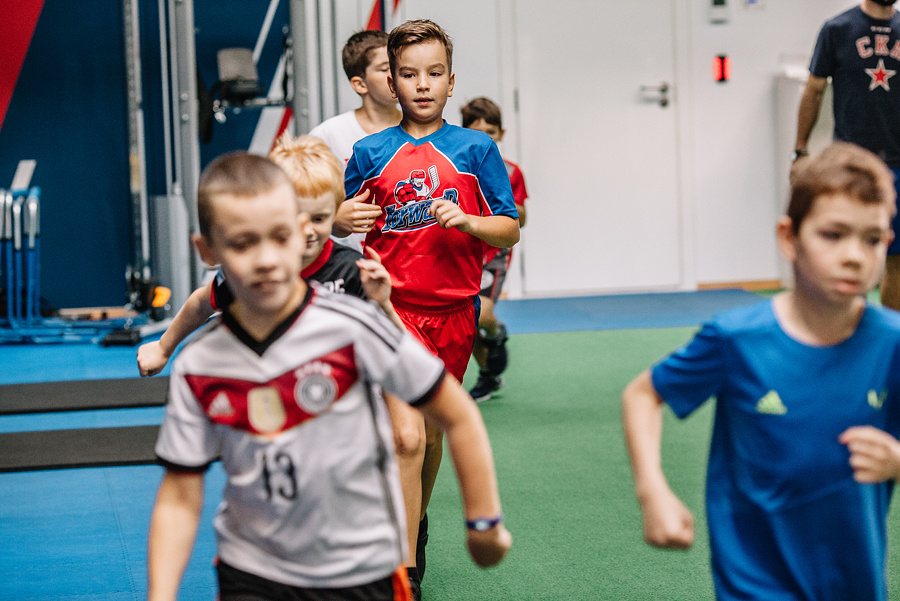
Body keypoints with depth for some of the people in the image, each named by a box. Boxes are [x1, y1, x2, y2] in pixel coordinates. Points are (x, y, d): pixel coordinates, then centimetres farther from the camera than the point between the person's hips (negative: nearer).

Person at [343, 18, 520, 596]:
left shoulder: (476, 148, 2)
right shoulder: (370, 152, 3)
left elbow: (510, 229, 2)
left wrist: (466, 221, -15)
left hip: (453, 310, 2)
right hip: (392, 306, -2)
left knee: (432, 432, 15)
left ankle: (416, 524, 41)